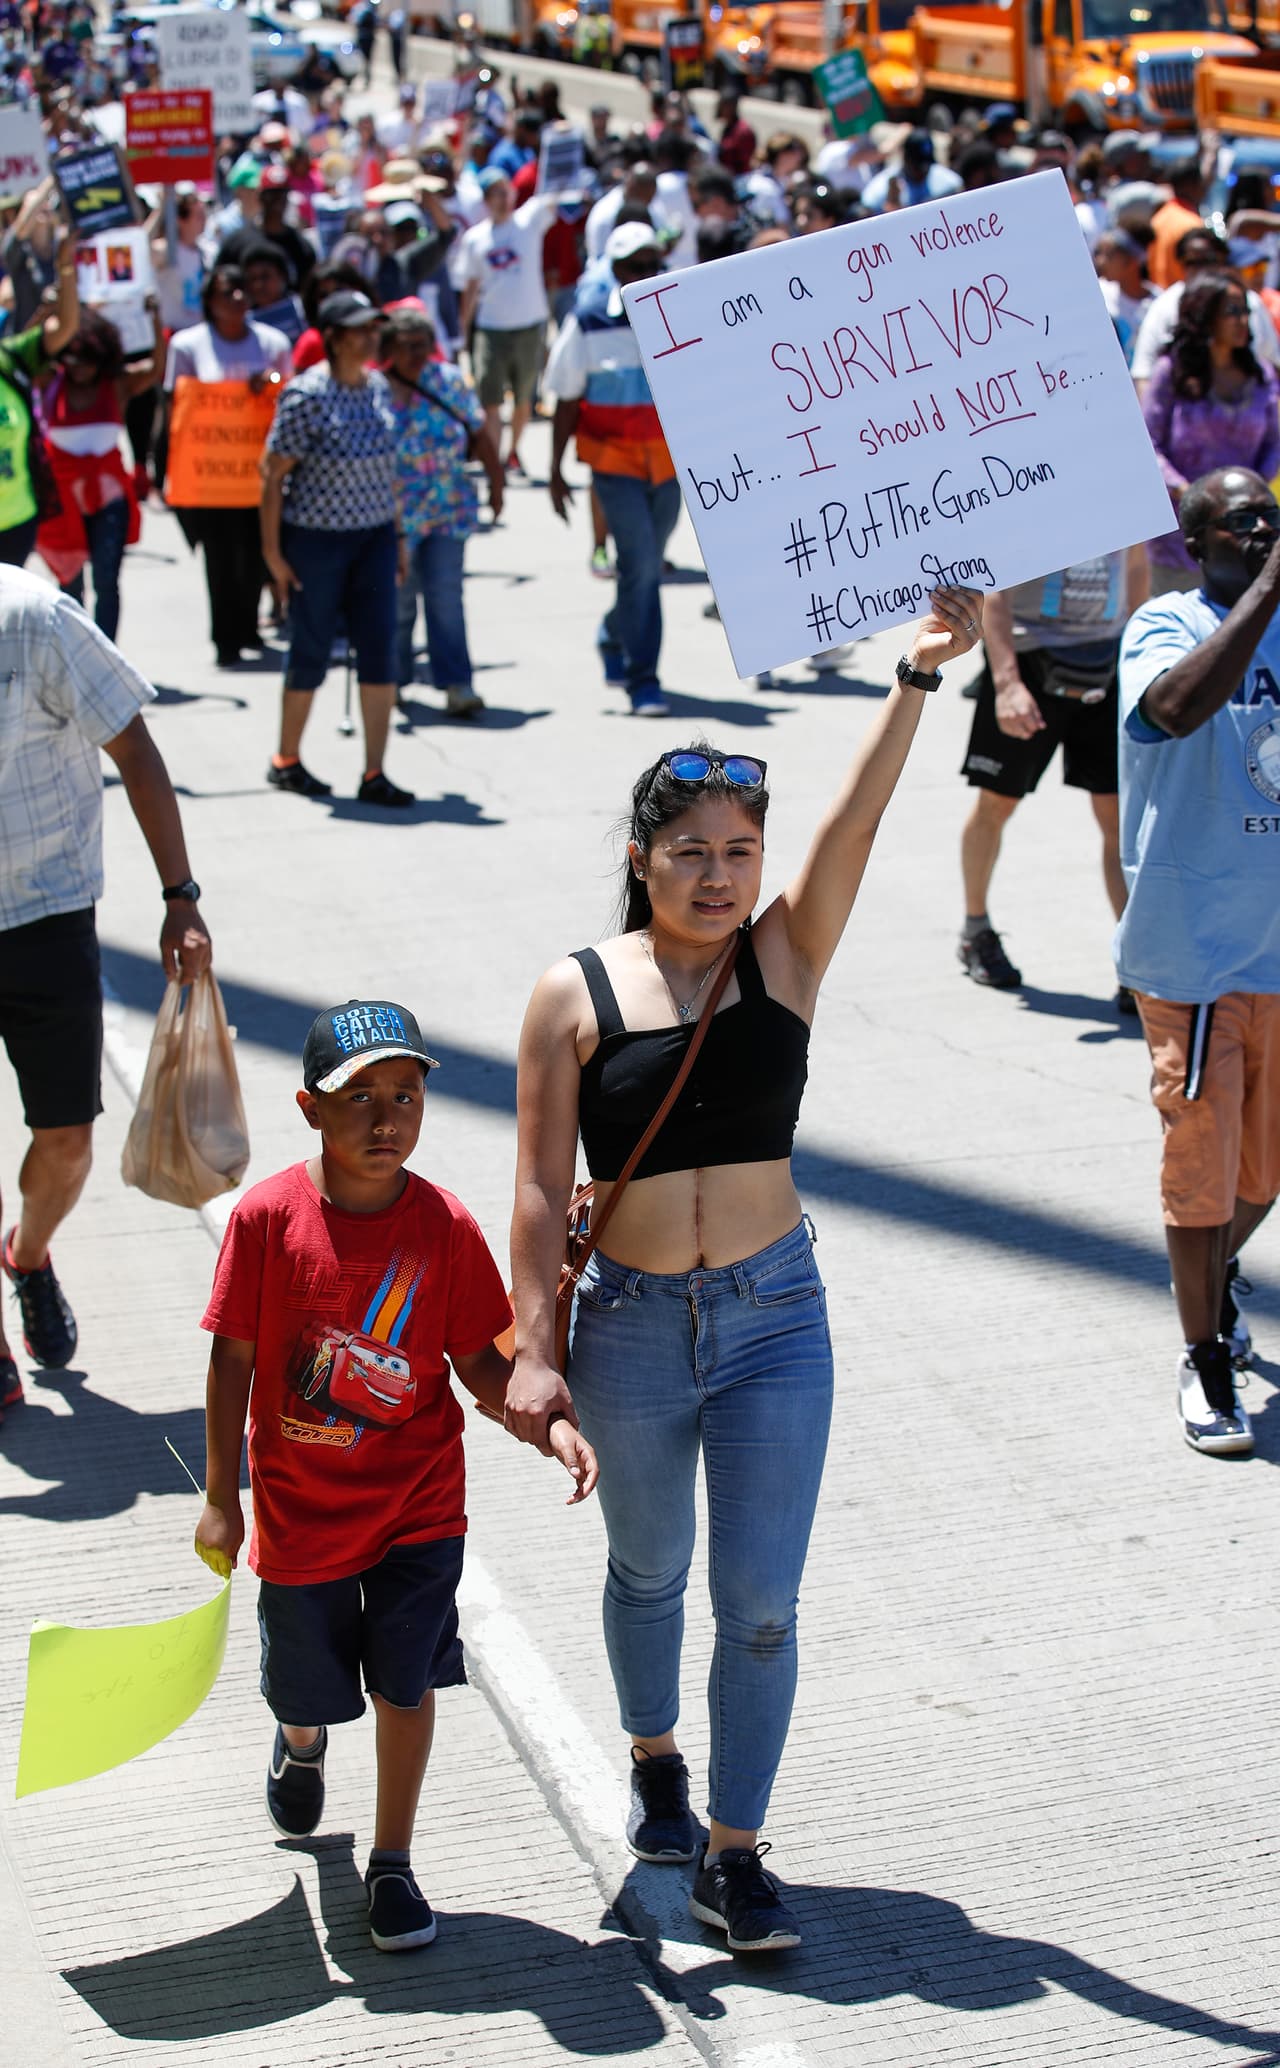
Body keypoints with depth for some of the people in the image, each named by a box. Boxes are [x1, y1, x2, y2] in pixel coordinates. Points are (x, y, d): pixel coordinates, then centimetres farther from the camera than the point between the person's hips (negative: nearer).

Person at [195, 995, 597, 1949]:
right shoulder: (268, 1216, -16)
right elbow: (235, 1359, -8)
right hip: (300, 1507, 0)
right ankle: (302, 1743, 54)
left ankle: (393, 1863, 25)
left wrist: (552, 1424, -20)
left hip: (419, 1503, 0)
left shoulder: (445, 1226, -11)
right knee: (308, 1686, 16)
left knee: (406, 1683, 4)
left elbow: (478, 1360, -3)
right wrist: (221, 1499, -2)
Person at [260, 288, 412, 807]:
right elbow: (272, 473, -12)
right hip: (315, 539, -6)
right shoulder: (307, 396, -14)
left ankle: (374, 774, 5)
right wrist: (273, 552, -13)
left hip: (374, 535, 6)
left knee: (380, 651, 0)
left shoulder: (378, 386, 5)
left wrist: (395, 532, 15)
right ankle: (286, 761, 25)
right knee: (312, 651, 6)